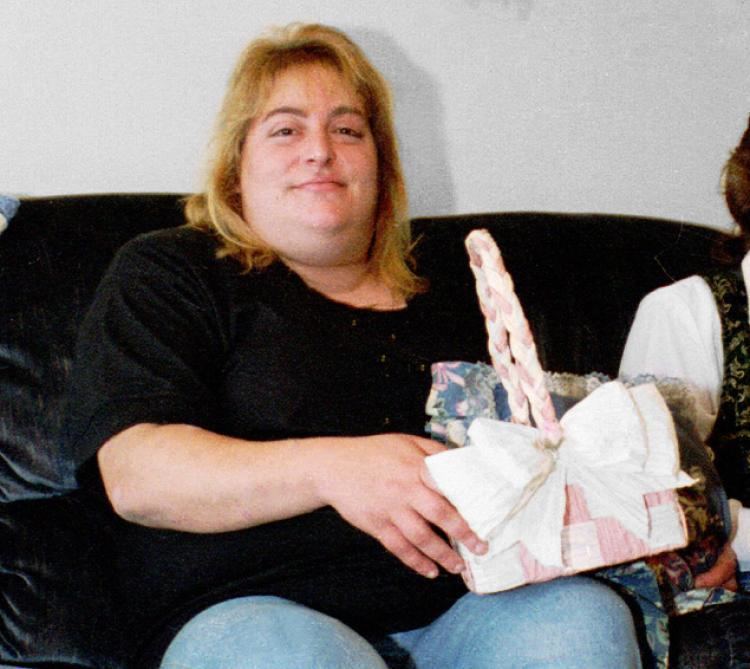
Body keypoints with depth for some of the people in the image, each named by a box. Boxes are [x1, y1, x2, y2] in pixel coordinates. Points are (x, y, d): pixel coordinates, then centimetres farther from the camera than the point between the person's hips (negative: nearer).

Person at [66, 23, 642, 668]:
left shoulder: (442, 307, 24)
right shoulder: (165, 274, 9)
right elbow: (133, 474, -7)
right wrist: (327, 467, -24)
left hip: (458, 605, 6)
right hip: (252, 610, -5)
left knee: (586, 616, -25)